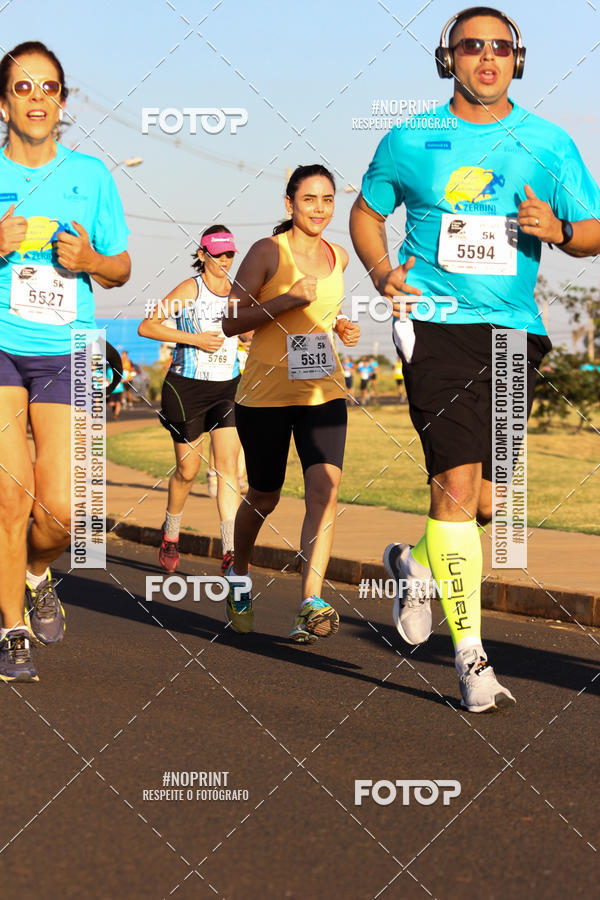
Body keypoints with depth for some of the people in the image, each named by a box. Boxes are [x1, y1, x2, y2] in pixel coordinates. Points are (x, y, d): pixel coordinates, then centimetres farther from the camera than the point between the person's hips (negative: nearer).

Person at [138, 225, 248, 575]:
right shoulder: (190, 289, -8)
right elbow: (146, 326, -13)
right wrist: (195, 339, -18)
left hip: (228, 388, 4)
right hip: (187, 388, -3)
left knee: (228, 465, -10)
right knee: (188, 470, 5)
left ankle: (231, 552, -14)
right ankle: (171, 534, 32)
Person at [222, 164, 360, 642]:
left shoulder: (338, 257, 9)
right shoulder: (268, 252, -7)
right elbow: (231, 321, -10)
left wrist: (341, 325, 8)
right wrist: (287, 300, -20)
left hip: (324, 391, 3)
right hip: (266, 392, -3)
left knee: (324, 488, -17)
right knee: (264, 498, 9)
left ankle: (311, 605, -23)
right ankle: (238, 577, 39)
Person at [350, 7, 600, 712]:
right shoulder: (410, 141, 5)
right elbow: (366, 211, 18)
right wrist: (383, 273, -1)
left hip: (513, 330, 3)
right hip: (437, 326, -3)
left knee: (488, 500, 4)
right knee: (456, 482, -14)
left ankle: (417, 566, 37)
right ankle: (470, 657, -10)